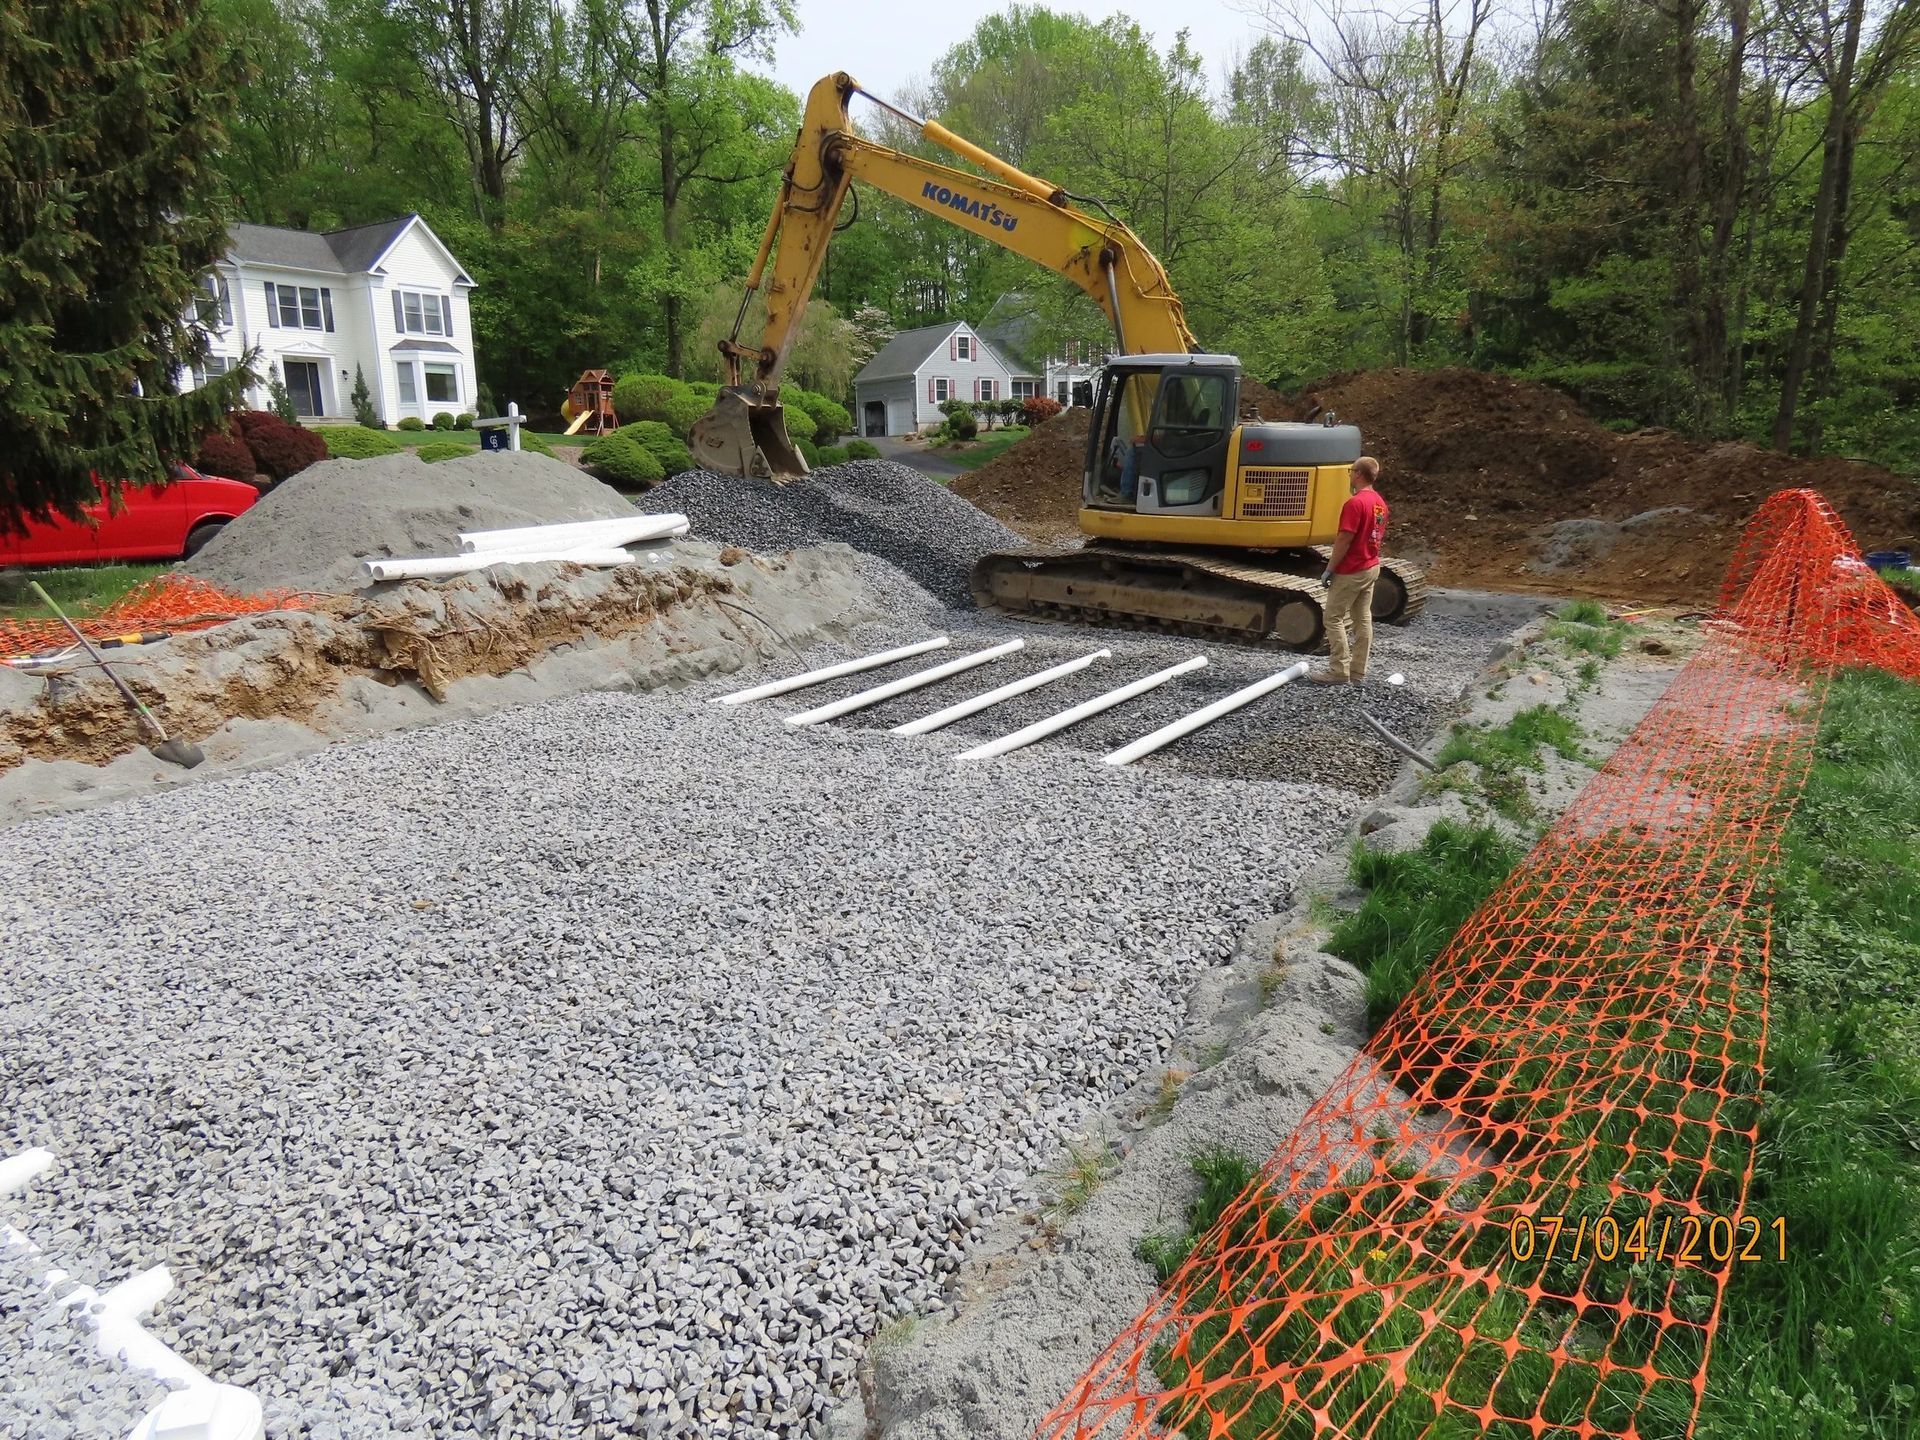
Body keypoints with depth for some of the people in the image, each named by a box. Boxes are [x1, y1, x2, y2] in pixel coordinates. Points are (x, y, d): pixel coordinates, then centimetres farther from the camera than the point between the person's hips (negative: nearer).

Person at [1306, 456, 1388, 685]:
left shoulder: (1355, 503, -20)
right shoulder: (1380, 503, 9)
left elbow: (1344, 540, -21)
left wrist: (1329, 568, -15)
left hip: (1351, 571, -9)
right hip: (1371, 567, 9)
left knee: (1334, 619, -3)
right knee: (1363, 618, 10)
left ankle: (1339, 672, -3)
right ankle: (1358, 671, 14)